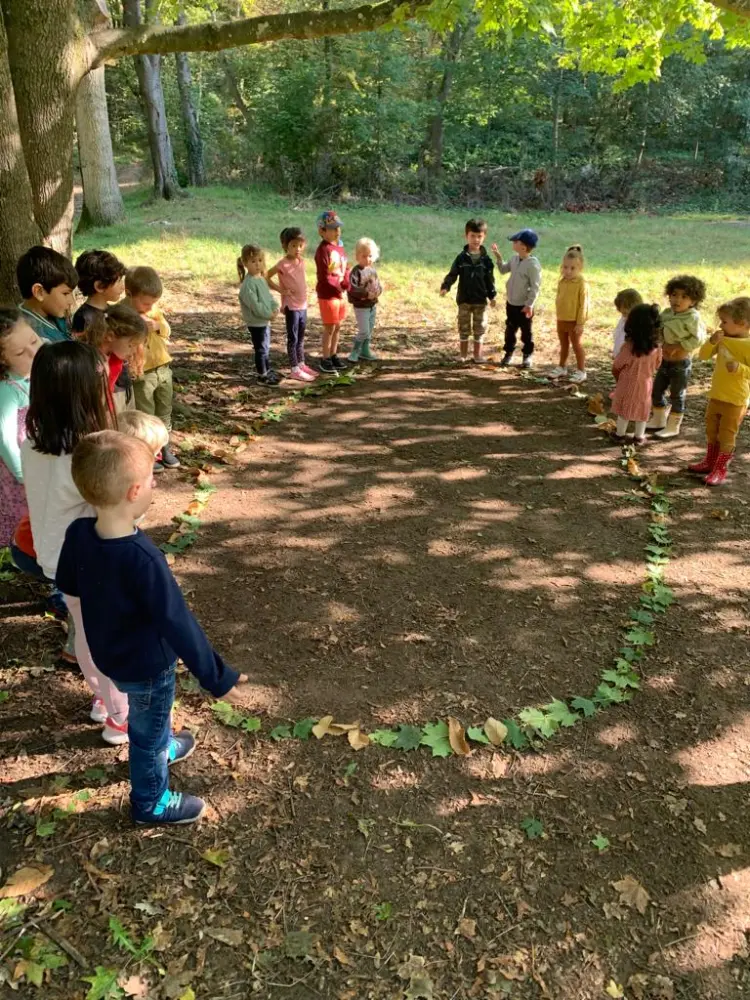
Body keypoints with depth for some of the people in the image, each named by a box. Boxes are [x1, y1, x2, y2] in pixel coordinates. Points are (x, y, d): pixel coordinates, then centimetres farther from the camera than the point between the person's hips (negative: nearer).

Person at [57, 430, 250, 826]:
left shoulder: (78, 533, -17)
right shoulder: (143, 559, -39)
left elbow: (67, 584, 3)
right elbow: (178, 624, -32)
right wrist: (217, 677, -20)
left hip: (109, 653, 7)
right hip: (146, 665, -7)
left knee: (148, 720, 34)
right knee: (149, 730, 19)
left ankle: (162, 747, 63)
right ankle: (151, 804, 44)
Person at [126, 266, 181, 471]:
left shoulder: (153, 308, 2)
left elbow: (167, 331, 6)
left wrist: (158, 325, -13)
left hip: (163, 368, 7)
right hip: (141, 373, -6)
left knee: (164, 412, 17)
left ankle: (164, 448, 31)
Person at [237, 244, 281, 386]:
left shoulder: (262, 279, 8)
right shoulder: (248, 283, -22)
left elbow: (269, 296, 14)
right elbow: (254, 305, -25)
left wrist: (275, 307, -5)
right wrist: (269, 314, -21)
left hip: (265, 320, 9)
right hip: (256, 322, -9)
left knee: (266, 348, 21)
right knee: (261, 349, 1)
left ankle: (268, 370, 35)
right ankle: (262, 376, 11)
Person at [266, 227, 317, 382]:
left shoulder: (301, 261, 5)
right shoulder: (283, 264, -15)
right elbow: (266, 277, -14)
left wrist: (304, 300, 6)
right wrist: (281, 290, -15)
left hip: (303, 305, 7)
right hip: (291, 306, -7)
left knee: (301, 338, 17)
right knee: (293, 338, 1)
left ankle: (301, 364, 28)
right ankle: (295, 370, 7)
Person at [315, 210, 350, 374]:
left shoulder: (339, 246, 8)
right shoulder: (323, 250, -19)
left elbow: (345, 268, 13)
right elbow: (323, 276, -20)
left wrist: (346, 283, -4)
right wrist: (339, 285, -17)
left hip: (340, 293, 8)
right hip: (328, 295, -8)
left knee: (338, 327, 16)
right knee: (329, 328, 0)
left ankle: (333, 356, 29)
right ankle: (325, 360, 12)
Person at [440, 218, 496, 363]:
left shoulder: (486, 259, -1)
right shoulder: (461, 258, -4)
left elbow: (490, 279, 4)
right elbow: (452, 274, -5)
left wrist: (492, 296, 2)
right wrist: (445, 287, -22)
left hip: (481, 300, 1)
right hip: (464, 299, -1)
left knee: (480, 329, 7)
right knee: (464, 328, 8)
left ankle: (477, 354, 18)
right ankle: (463, 355, 17)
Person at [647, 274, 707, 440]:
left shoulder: (692, 317, -19)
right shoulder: (667, 313, 2)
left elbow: (698, 339, -22)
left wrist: (678, 347, -24)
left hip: (681, 364, -7)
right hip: (665, 362, 7)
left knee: (676, 396, 5)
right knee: (656, 391, 16)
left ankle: (673, 427, 18)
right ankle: (658, 420, 33)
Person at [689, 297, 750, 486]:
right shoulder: (723, 340, 1)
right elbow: (703, 356, 3)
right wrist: (712, 341, -13)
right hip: (716, 396, 8)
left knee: (727, 435, 2)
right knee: (711, 431, 19)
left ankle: (721, 469, 12)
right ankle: (710, 463, 33)